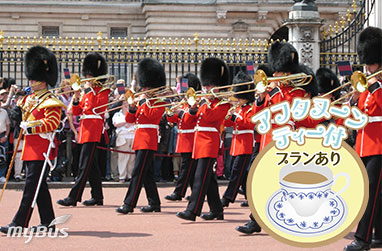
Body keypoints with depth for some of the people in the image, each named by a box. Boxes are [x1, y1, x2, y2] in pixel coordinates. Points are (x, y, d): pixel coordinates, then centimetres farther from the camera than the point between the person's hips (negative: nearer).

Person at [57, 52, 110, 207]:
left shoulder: (103, 91, -4)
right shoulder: (87, 91, 19)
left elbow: (97, 107, -21)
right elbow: (76, 112, 16)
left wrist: (89, 90, -14)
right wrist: (76, 98, -2)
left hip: (93, 131, -9)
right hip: (85, 130, 9)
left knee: (85, 166, -10)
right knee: (91, 166, 10)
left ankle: (73, 198, -13)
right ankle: (97, 197, 15)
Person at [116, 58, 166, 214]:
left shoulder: (159, 102, -4)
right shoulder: (143, 103, 18)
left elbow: (150, 115, -23)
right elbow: (129, 119, 14)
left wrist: (144, 101, -12)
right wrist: (133, 106, -3)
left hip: (148, 140, -9)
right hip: (140, 139, 9)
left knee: (138, 172, -13)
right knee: (147, 173, 11)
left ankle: (129, 204, -17)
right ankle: (154, 203, 17)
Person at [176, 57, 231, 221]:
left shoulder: (223, 104, -5)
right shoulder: (207, 102, 20)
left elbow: (210, 117, -19)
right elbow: (194, 113, 18)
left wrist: (207, 101, -12)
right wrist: (194, 105, 3)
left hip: (210, 142, -9)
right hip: (200, 142, 9)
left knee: (201, 177, -14)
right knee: (209, 178, 11)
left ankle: (192, 211, -19)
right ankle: (216, 211, 18)